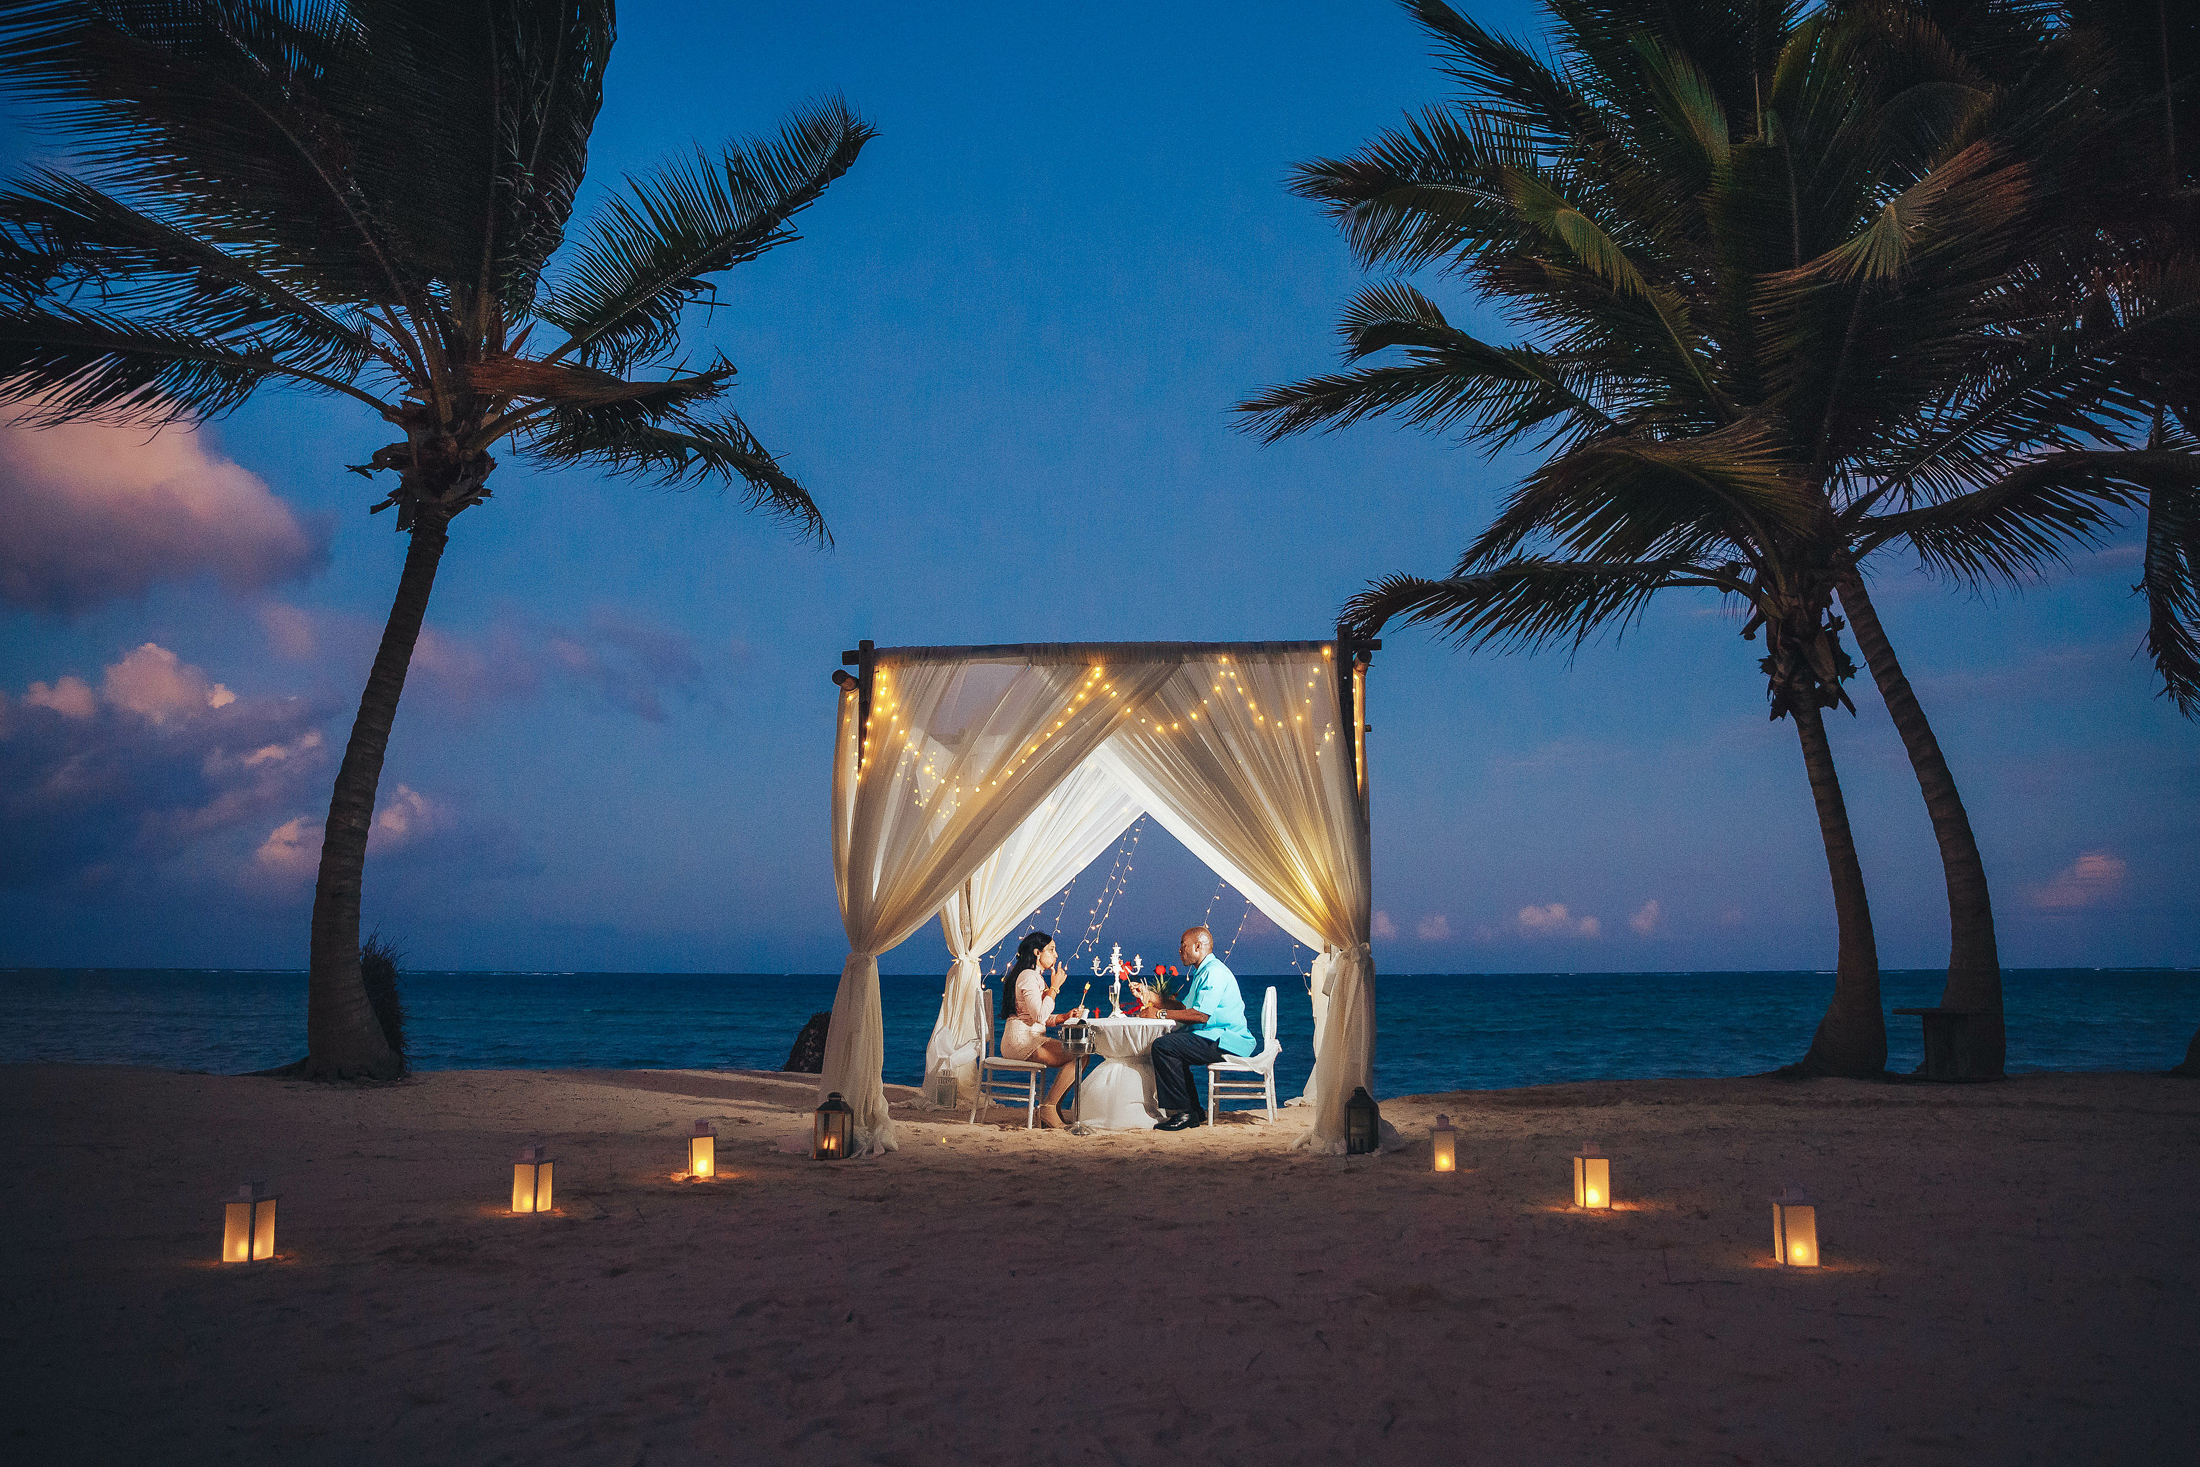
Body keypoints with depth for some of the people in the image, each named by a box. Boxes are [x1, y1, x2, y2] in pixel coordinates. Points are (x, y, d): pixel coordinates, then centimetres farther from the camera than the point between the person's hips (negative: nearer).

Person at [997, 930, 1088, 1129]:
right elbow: (1040, 1015, -21)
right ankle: (1048, 1109, -13)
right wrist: (1055, 986, -13)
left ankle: (1053, 1108, -1)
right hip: (1021, 1040, -10)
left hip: (1031, 1039, 10)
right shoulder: (1028, 975, -11)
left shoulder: (1036, 976, 22)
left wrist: (1066, 1016, 4)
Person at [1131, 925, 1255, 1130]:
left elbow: (1201, 1015, -22)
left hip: (1226, 1042, -11)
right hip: (1216, 1038, 11)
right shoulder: (1203, 972, 22)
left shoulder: (1214, 972, -13)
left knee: (1163, 1046, -20)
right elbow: (1183, 1007, 23)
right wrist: (1149, 995, 21)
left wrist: (1162, 1013, -15)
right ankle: (1194, 1111, 9)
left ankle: (1184, 1113, -15)